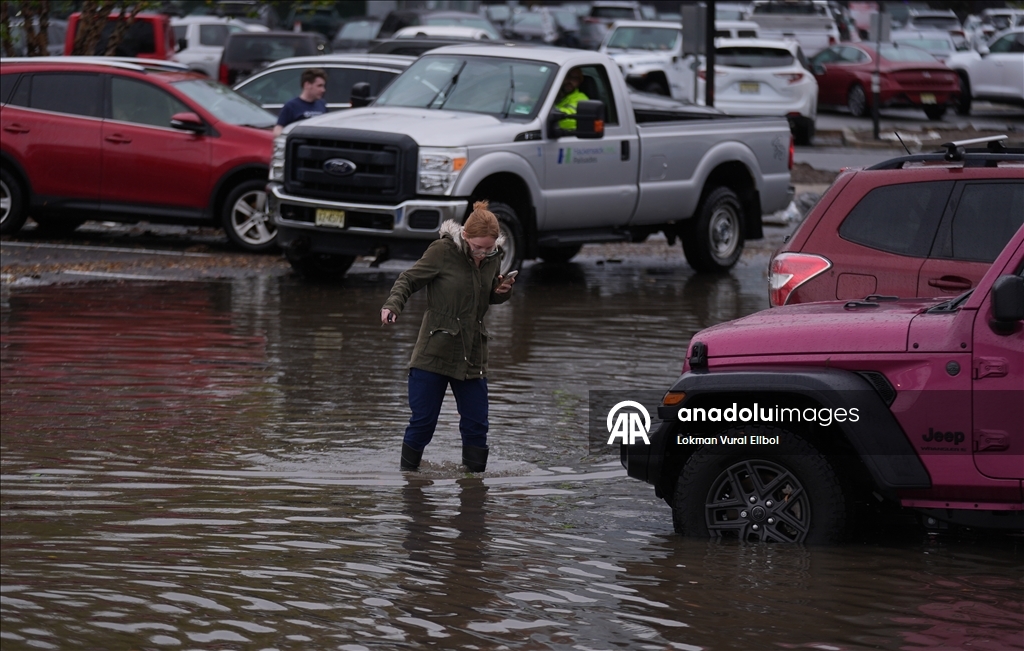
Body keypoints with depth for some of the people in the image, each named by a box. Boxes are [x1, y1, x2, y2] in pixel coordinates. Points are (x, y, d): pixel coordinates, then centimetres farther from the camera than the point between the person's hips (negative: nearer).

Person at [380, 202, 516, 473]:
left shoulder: (493, 258, 5)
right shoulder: (442, 251, -11)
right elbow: (408, 280, -4)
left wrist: (502, 291, 0)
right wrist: (392, 305, -22)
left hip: (472, 356, 4)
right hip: (434, 352, -4)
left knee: (476, 425, 2)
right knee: (423, 421, -1)